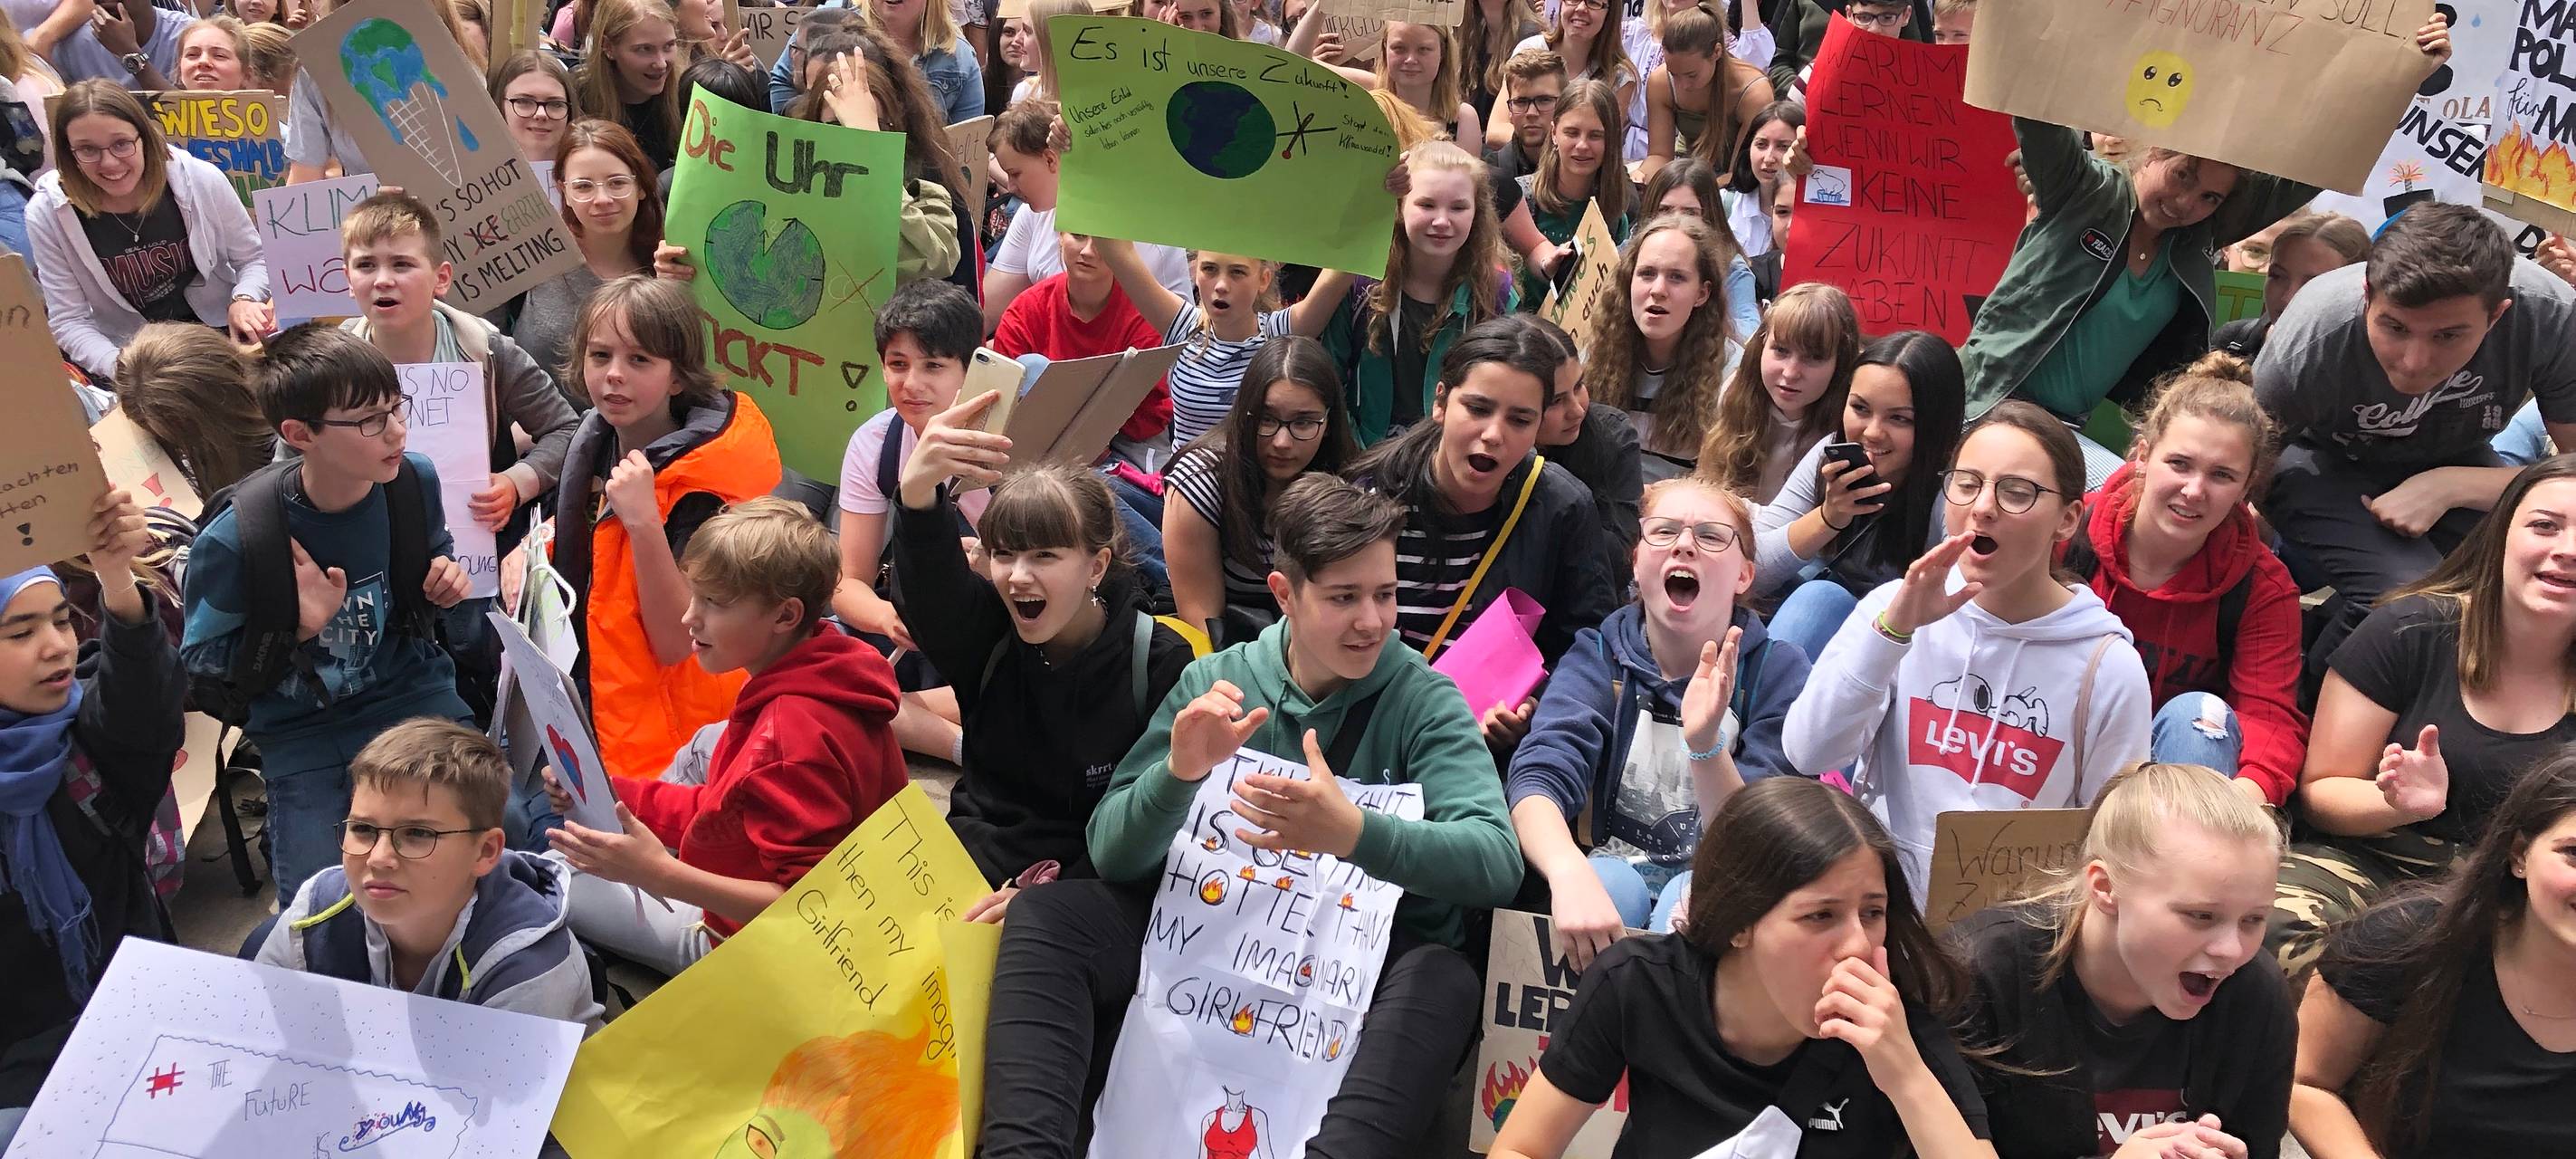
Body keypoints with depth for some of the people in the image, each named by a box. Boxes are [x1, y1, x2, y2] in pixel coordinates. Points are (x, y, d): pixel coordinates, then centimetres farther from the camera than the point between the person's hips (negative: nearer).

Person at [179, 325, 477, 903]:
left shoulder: (415, 480, -9)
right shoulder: (234, 541, -19)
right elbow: (202, 659, -8)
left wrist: (449, 585, -10)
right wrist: (296, 629, -23)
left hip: (414, 693, 3)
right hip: (304, 735, -3)